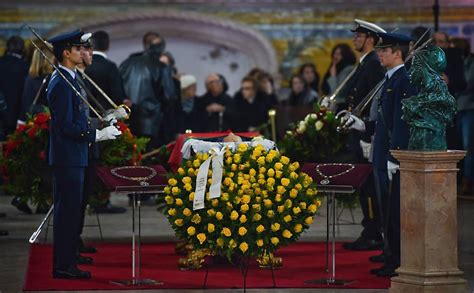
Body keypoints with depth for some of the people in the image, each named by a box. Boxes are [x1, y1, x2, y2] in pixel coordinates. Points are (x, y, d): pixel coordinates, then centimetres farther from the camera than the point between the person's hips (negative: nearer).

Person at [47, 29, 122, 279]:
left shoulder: (68, 78, 14)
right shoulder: (62, 83, -18)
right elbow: (66, 127, -21)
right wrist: (97, 135, -17)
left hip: (73, 156, 10)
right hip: (67, 158, -10)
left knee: (69, 211, 13)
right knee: (67, 212, -5)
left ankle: (67, 262, 18)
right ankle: (63, 266, -1)